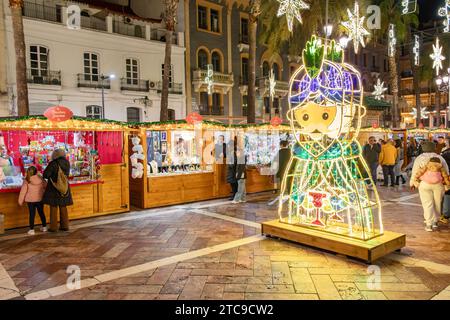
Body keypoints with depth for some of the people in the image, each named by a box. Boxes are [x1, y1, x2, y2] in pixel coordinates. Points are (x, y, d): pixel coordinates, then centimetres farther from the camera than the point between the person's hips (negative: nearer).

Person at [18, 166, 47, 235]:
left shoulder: (26, 181, -11)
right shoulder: (41, 179, -6)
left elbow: (23, 191, -7)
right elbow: (46, 187, 1)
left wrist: (21, 201, 2)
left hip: (30, 200, -2)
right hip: (40, 199, 2)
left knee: (32, 214, 3)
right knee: (41, 213, 15)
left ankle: (31, 230, 4)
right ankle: (44, 227, 24)